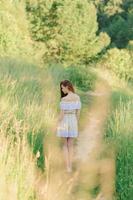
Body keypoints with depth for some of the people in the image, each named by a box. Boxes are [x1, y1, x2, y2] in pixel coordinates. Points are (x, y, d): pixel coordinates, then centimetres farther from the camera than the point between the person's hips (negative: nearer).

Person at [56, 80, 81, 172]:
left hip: (64, 122, -5)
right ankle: (70, 167, 11)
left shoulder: (64, 99, -19)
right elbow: (78, 112, 5)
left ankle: (68, 167, 5)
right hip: (73, 121, 5)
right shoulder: (77, 97, 0)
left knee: (65, 145, 8)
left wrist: (58, 126, -6)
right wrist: (77, 124, 14)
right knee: (71, 145, 14)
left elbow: (61, 114, -16)